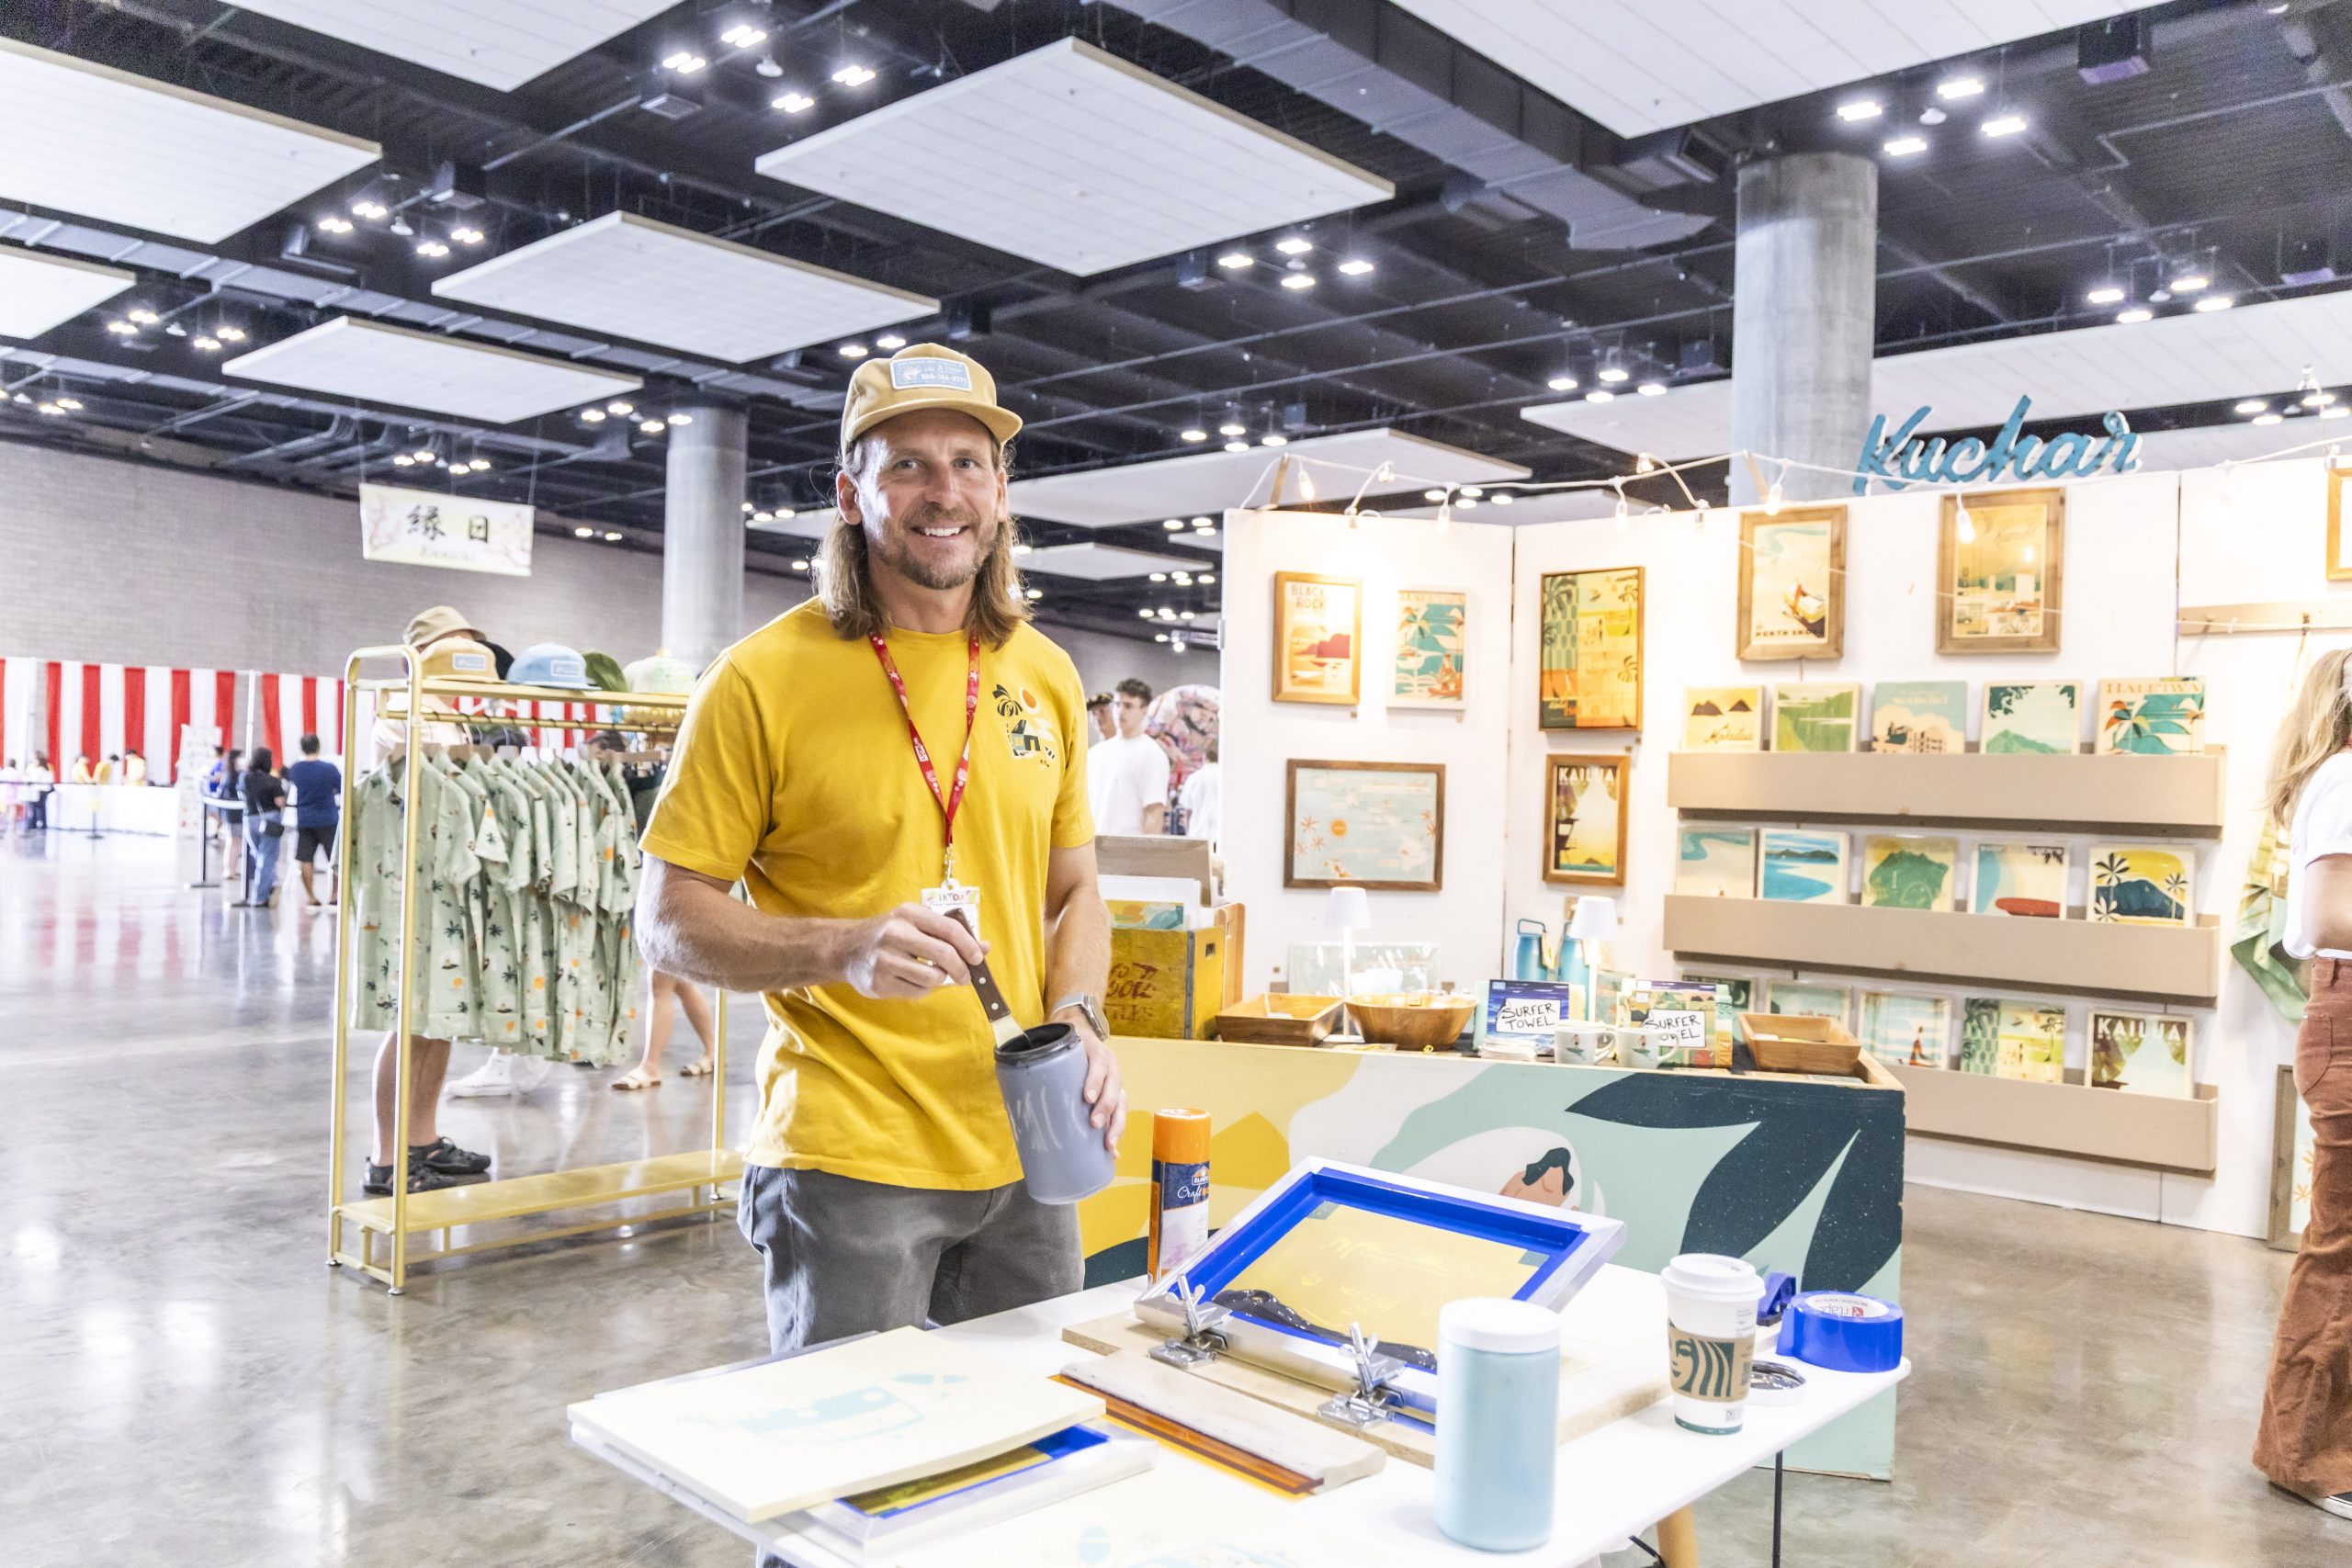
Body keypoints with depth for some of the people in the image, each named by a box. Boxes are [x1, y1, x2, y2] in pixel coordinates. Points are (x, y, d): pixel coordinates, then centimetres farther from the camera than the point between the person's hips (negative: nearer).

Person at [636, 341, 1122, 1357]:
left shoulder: (1045, 678, 7)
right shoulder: (763, 679, -9)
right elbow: (668, 921, -7)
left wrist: (1077, 1018, -3)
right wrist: (846, 948, -22)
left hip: (1024, 1152, 5)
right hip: (846, 1156, -5)